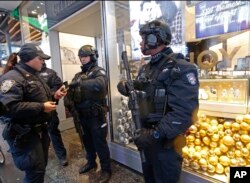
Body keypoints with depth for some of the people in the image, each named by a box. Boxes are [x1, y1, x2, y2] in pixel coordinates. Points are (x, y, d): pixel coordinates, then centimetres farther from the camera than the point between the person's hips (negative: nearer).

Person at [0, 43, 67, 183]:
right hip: (25, 134, -9)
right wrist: (41, 107, -27)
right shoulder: (12, 78, -17)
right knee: (35, 171, 0)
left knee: (41, 167, 21)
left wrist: (54, 96, 4)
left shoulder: (35, 77, 14)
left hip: (41, 130, 9)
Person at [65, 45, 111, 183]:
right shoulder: (78, 75, 13)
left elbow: (99, 85, -32)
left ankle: (106, 169, 25)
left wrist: (80, 82, -31)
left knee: (100, 143, 5)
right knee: (87, 141, 21)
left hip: (96, 116, -7)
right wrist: (68, 92, -14)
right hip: (82, 115, 7)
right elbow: (72, 92, 8)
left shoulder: (99, 72, -9)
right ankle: (91, 163, 43)